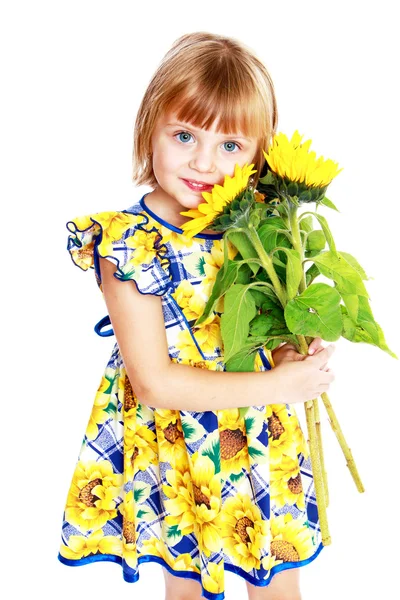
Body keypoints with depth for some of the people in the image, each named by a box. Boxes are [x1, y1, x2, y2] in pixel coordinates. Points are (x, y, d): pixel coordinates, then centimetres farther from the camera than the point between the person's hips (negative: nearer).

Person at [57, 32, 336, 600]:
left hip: (263, 447, 3)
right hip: (176, 456, -3)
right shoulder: (128, 244, -20)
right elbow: (154, 382, -23)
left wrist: (297, 358, -17)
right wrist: (275, 385, -22)